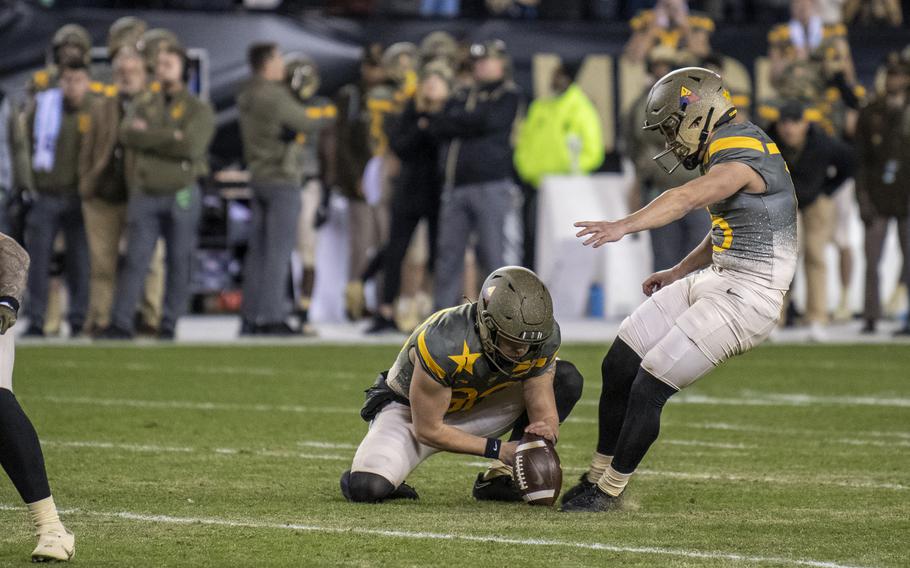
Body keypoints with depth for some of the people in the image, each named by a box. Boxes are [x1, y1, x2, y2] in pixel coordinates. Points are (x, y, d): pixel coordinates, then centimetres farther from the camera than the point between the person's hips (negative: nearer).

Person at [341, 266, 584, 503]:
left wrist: (547, 430, -38)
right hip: (410, 412, -6)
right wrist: (497, 450, -26)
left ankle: (500, 478, -8)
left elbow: (545, 414, -12)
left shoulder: (542, 339, -22)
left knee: (568, 379, -12)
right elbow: (427, 430, -26)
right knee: (367, 488, -34)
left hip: (472, 408, 6)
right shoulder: (444, 346, -38)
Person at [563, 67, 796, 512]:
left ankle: (609, 491, 5)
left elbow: (685, 199, -40)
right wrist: (679, 273, 20)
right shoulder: (730, 152, 12)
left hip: (745, 297, -10)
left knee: (650, 386, -10)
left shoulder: (741, 161, -21)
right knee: (618, 367, 6)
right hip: (713, 281, 10)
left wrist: (624, 226, -53)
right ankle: (598, 477, 18)